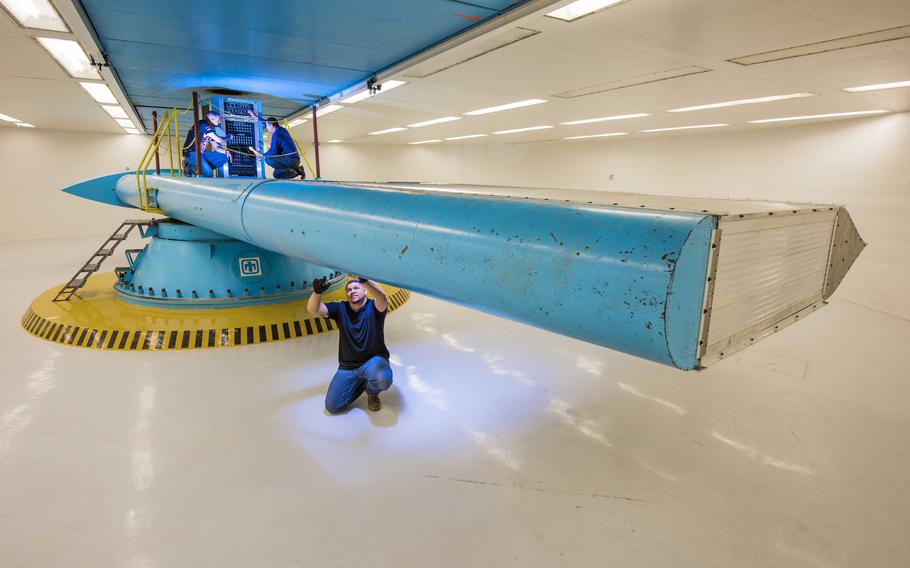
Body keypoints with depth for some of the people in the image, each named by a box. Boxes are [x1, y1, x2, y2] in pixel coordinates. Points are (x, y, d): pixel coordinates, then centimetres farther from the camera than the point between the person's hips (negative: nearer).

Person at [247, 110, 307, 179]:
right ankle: (297, 169, 13)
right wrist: (255, 117, 35)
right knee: (277, 174, 22)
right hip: (294, 159, 10)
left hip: (291, 159, -10)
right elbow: (268, 123, 29)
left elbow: (273, 152, -20)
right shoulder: (280, 129, 11)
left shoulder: (276, 134, -17)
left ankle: (291, 171, -15)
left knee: (268, 159, -24)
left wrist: (261, 155, -7)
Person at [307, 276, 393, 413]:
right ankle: (361, 383, 22)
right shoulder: (340, 308, 2)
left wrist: (366, 281, -51)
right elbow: (313, 309, -10)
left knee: (384, 380, -37)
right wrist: (317, 292, -33)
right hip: (347, 367, 4)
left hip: (373, 360, -4)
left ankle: (372, 392, 2)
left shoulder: (373, 307, -8)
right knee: (331, 406, -3)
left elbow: (383, 299, -34)